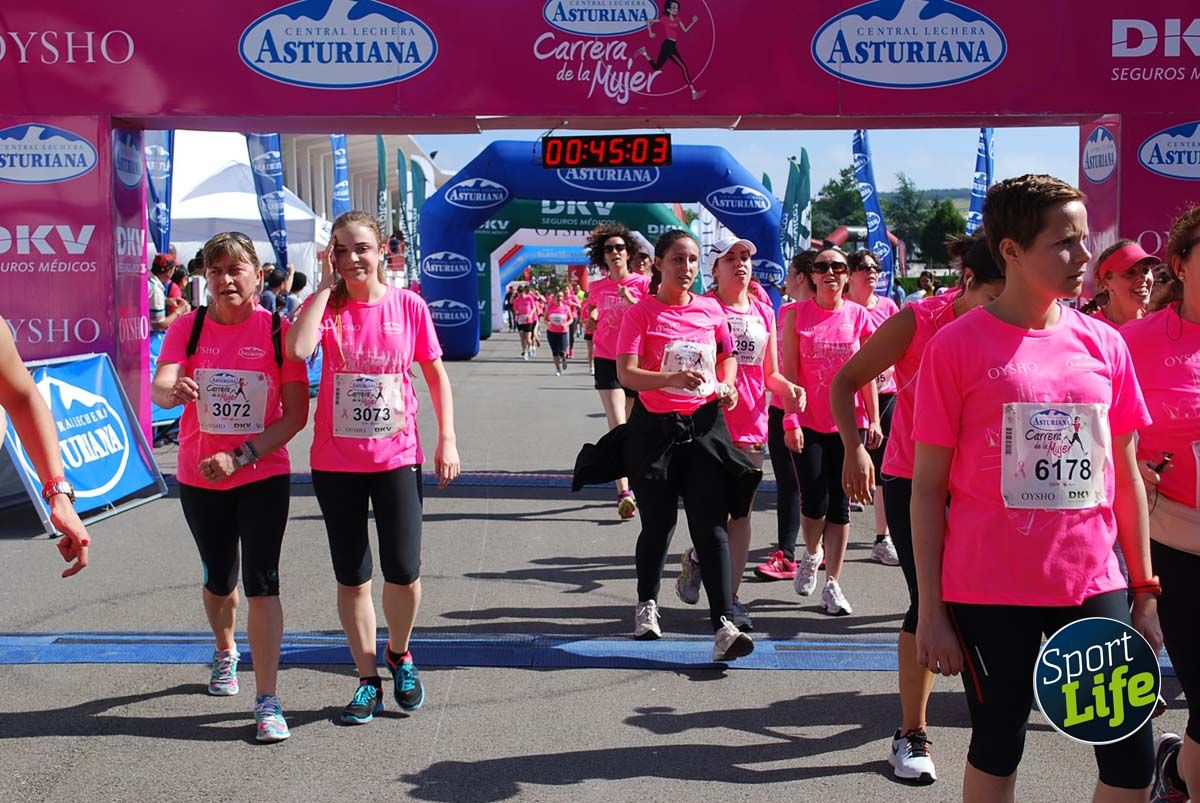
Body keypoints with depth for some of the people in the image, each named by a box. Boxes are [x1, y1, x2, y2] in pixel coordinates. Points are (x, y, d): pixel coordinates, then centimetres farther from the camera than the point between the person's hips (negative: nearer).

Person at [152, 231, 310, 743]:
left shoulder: (278, 331, -9)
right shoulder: (189, 328, -3)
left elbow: (296, 414, -11)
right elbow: (159, 387, -18)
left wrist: (240, 456, -21)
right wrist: (174, 389, -43)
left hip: (264, 476, -3)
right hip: (199, 478, 3)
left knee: (261, 580, -9)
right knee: (219, 578, 18)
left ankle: (267, 701, -4)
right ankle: (225, 652, 48)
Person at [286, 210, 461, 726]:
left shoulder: (409, 306, -2)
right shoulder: (327, 306, -2)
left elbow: (436, 375, 6)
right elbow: (297, 349, -23)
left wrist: (447, 440, 0)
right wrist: (326, 285, -14)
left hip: (397, 457, -1)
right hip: (336, 462, 1)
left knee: (403, 572, -4)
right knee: (351, 577, 8)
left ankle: (399, 653, 26)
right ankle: (368, 679, 24)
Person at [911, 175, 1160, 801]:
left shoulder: (1104, 344, 5)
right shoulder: (957, 345, -7)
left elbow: (1125, 476, 11)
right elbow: (928, 486, -5)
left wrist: (1144, 591, 10)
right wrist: (930, 610, -7)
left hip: (1093, 584, 4)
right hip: (990, 591, -3)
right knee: (997, 749, 9)